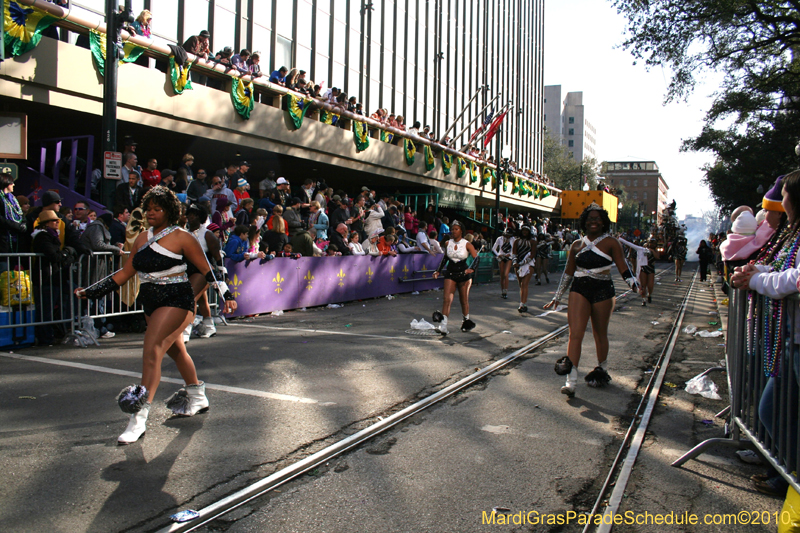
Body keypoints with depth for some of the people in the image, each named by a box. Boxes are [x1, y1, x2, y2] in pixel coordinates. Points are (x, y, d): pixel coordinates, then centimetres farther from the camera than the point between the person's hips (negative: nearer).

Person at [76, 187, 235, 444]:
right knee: (176, 350, 20)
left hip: (176, 300, -8)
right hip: (151, 302, 8)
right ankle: (197, 397, 39)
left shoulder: (181, 237, -7)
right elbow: (125, 273, 17)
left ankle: (140, 416, -18)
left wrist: (225, 293, -14)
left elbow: (206, 269, -5)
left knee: (152, 352, -19)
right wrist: (92, 291, 14)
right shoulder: (142, 239, 12)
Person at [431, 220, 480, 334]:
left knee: (464, 300, 11)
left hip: (464, 274, -2)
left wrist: (472, 269, -30)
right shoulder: (448, 243, 4)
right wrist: (438, 271, 12)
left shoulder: (467, 244, -6)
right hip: (450, 274, 2)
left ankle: (467, 321, 34)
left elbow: (476, 258, -12)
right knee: (447, 299, -13)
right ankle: (443, 326, -20)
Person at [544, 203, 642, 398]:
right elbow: (568, 272, 17)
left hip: (602, 291, -1)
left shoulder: (611, 243, 1)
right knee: (575, 333, -11)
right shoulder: (577, 245, 10)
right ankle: (571, 381, -14)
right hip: (579, 289, 2)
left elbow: (623, 268, -2)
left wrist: (635, 285, -19)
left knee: (600, 334, 12)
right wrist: (557, 297, 18)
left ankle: (601, 370, 35)